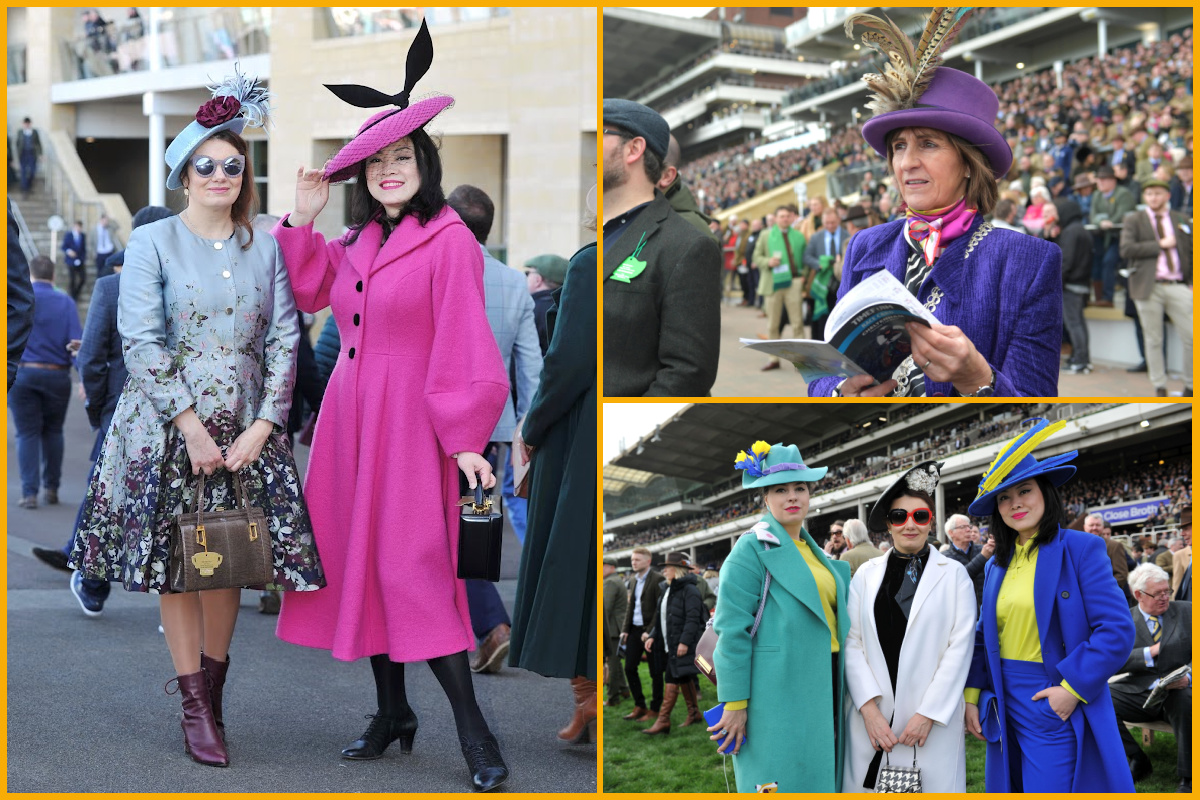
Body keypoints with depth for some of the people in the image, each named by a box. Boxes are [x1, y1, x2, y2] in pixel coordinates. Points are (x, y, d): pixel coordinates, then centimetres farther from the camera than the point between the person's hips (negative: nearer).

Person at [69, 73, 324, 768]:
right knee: (176, 567, 0)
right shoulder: (153, 242, -1)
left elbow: (284, 338, 4)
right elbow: (141, 339, -8)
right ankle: (195, 708, 7)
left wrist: (263, 425, -6)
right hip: (168, 432, -2)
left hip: (245, 434, 2)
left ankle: (214, 697, 17)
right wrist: (192, 425, -14)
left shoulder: (265, 248, 8)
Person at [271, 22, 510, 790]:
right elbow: (308, 292, 20)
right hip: (351, 416, 8)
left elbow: (463, 344, -15)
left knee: (414, 569, -10)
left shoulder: (450, 240, -11)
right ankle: (393, 712, 21)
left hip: (410, 423, -7)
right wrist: (304, 217, 11)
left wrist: (467, 439, -18)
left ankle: (473, 728, -3)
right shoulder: (358, 241, 11)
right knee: (360, 561, 10)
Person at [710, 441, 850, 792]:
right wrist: (734, 705, -17)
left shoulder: (812, 550, 16)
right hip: (776, 694, -8)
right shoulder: (752, 549, -8)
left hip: (819, 693, 8)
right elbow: (731, 631, -14)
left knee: (819, 778, 10)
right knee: (781, 780, -5)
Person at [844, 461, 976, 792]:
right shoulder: (866, 575, 10)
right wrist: (869, 708, -9)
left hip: (932, 721, -1)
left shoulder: (954, 575, 5)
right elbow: (852, 643, 3)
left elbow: (960, 647, -2)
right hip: (873, 720, 1)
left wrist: (928, 714, -9)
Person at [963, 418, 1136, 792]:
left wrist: (1072, 689, -16)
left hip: (1055, 708, -6)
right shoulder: (997, 566, 13)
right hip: (1005, 710, 6)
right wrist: (972, 698, 8)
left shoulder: (1081, 549, -6)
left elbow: (1117, 632, -11)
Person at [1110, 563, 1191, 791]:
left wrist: (1189, 678, -16)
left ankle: (1188, 778, -22)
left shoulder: (1186, 612, 9)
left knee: (1187, 702, -39)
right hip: (1139, 693, 2)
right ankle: (1136, 762, -8)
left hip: (1178, 690, -2)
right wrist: (1151, 651, -10)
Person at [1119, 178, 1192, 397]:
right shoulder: (1134, 220, 4)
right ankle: (1159, 388, 12)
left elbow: (1192, 253, 16)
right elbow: (1126, 249, -10)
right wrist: (1160, 245, -10)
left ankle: (1190, 387, 9)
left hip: (1178, 287, 2)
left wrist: (1192, 282, 4)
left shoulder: (1182, 221, 14)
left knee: (1191, 338, -3)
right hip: (1149, 288, -2)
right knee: (1153, 340, 3)